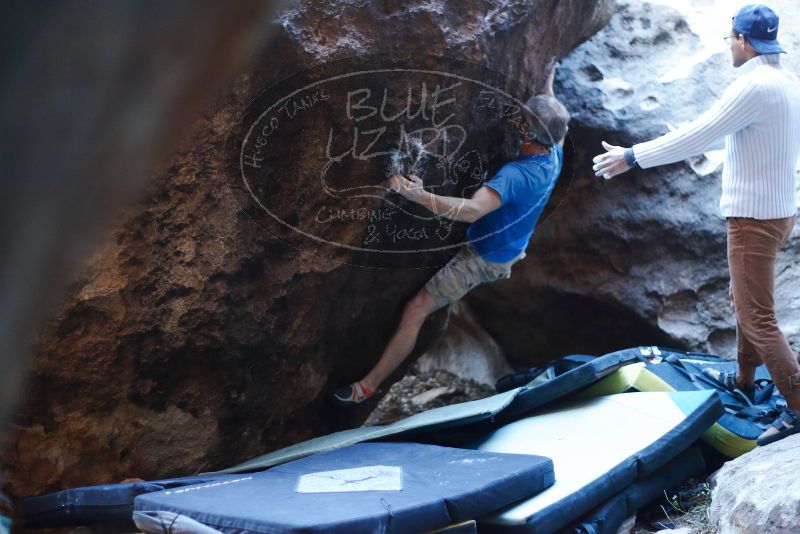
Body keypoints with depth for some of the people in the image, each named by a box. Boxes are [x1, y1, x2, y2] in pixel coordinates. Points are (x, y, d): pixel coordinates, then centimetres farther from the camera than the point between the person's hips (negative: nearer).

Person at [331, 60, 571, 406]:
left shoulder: (515, 176, -39)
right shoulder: (554, 156, -13)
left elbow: (471, 209, -55)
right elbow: (556, 124, 12)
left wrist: (420, 196, -65)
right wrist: (549, 81, 25)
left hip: (482, 258, -8)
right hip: (512, 251, 8)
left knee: (414, 312, -6)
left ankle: (369, 386, 0)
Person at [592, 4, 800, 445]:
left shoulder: (754, 87, -22)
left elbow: (697, 136, -22)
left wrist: (632, 157, -14)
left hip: (754, 216, -10)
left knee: (757, 317, -5)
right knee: (743, 298, 25)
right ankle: (744, 379, 40)